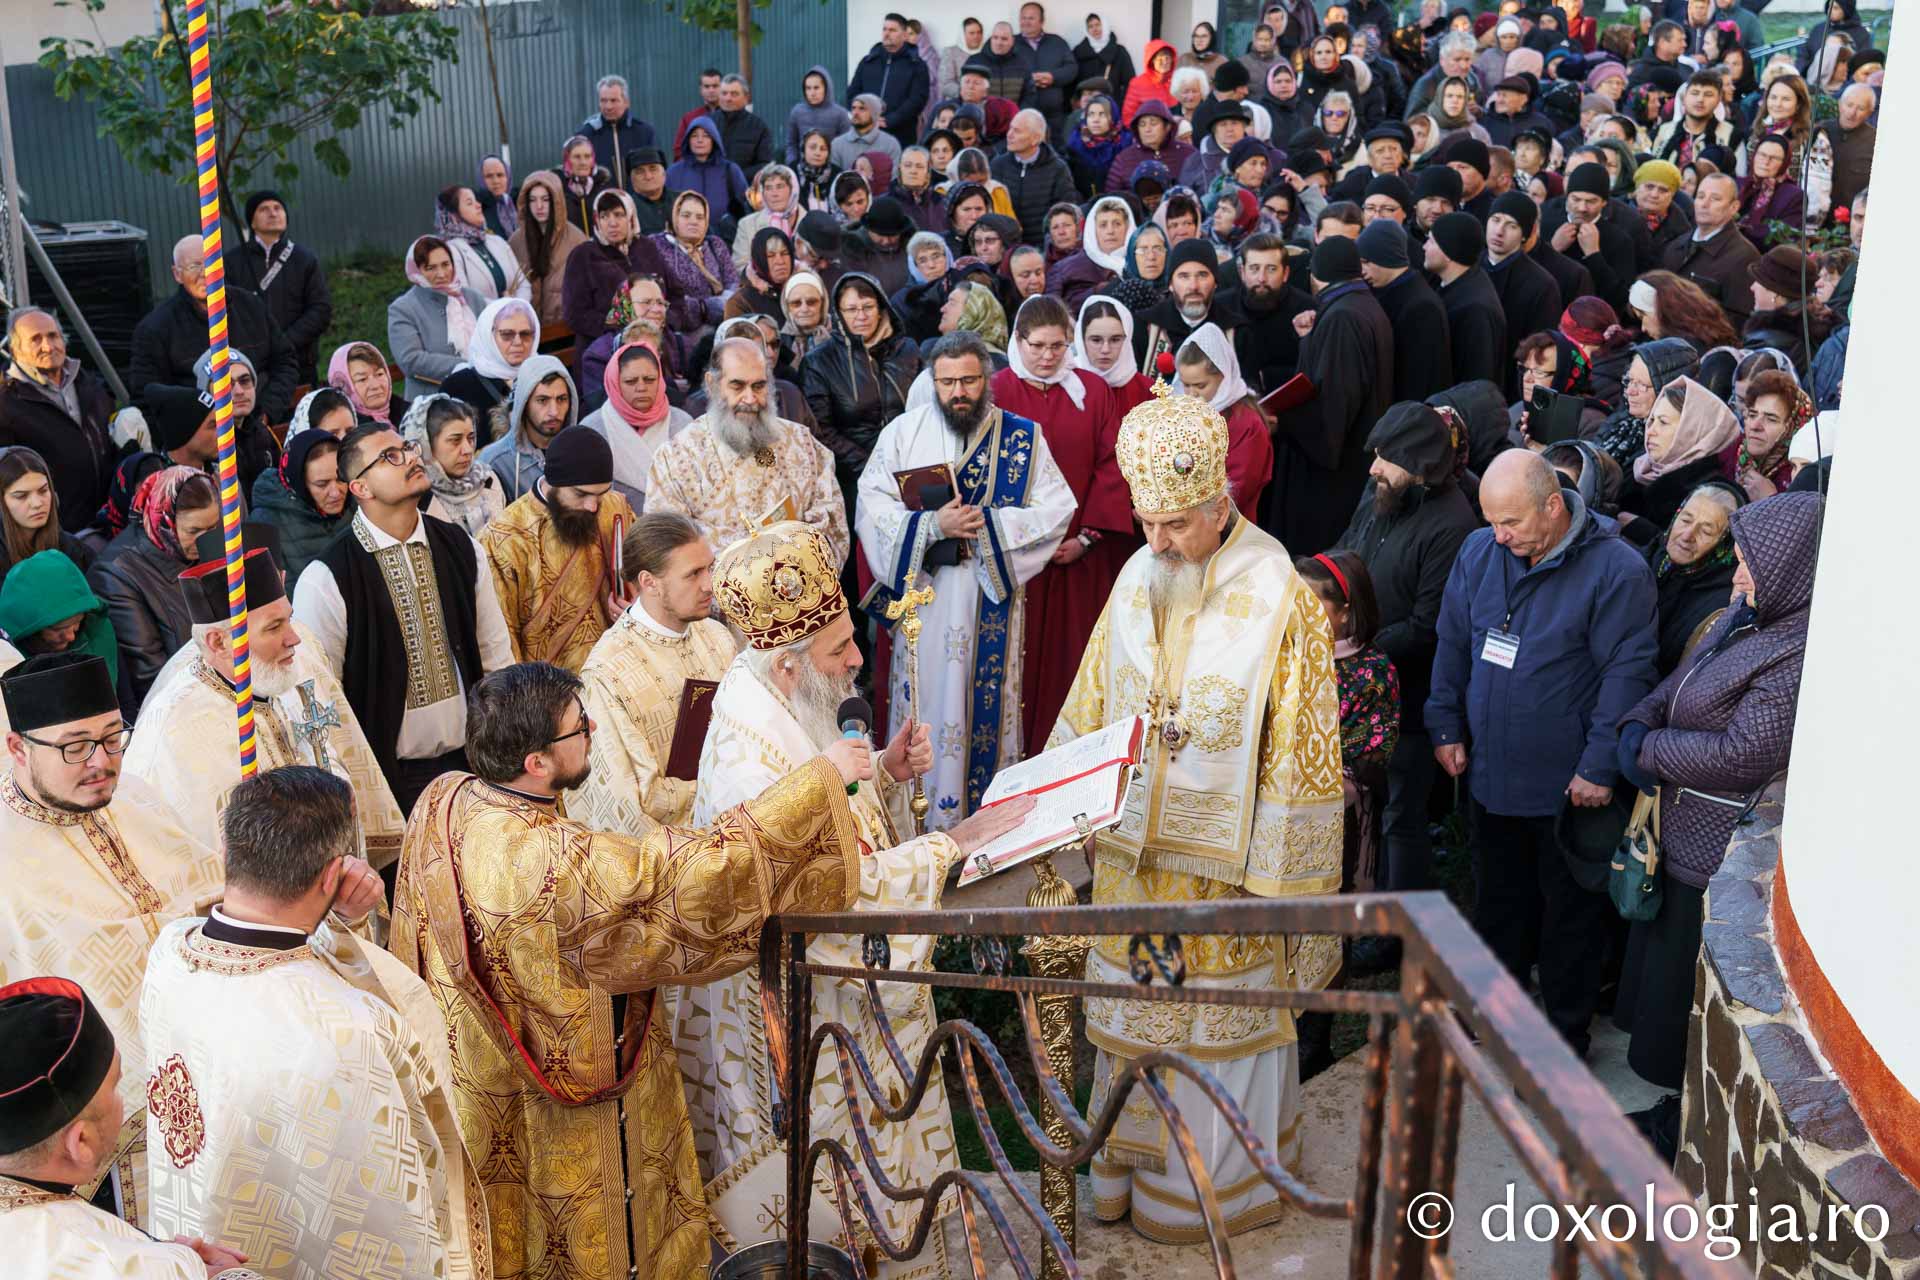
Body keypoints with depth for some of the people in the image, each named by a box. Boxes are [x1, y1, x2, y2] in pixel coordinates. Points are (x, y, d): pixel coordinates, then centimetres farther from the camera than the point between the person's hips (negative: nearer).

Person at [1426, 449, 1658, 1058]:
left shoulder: (1616, 569, -17)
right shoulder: (1479, 552, 0)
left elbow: (1627, 672, -16)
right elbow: (1453, 644, 10)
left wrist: (1600, 767, -17)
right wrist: (1447, 727, 8)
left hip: (1569, 786, -5)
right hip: (1490, 774, 5)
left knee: (1571, 914, 10)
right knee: (1497, 900, 19)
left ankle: (1566, 1034, 25)